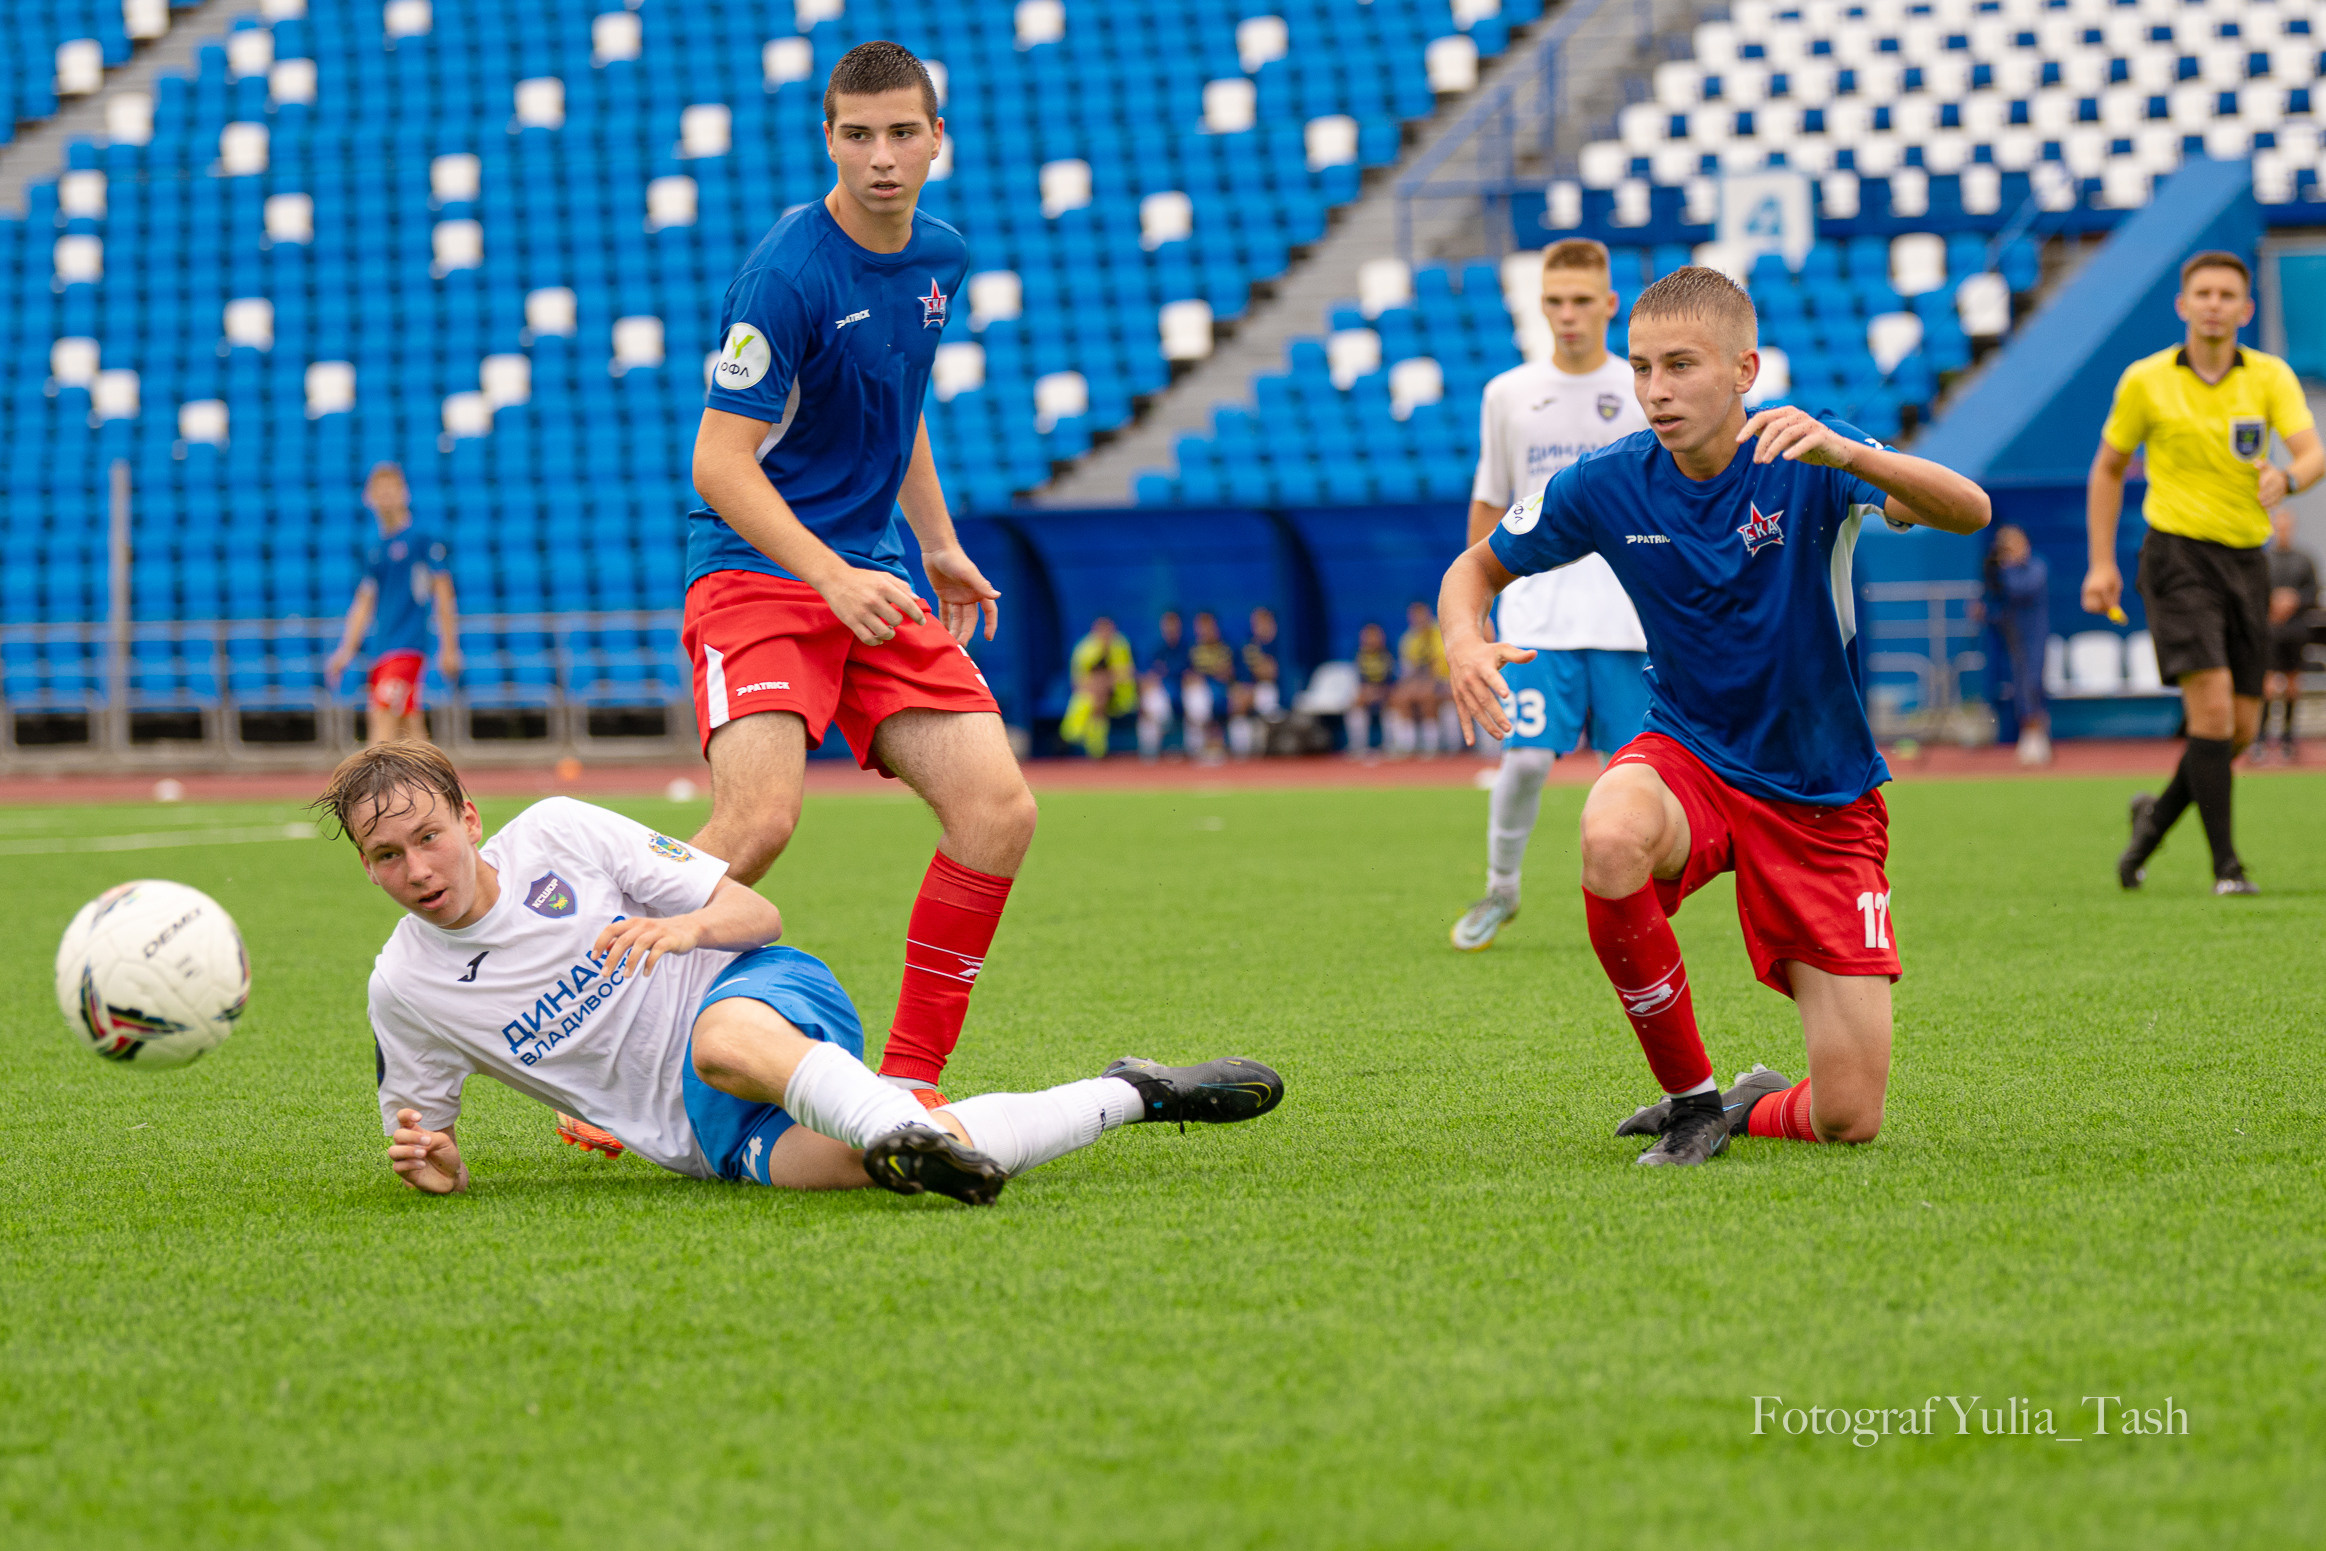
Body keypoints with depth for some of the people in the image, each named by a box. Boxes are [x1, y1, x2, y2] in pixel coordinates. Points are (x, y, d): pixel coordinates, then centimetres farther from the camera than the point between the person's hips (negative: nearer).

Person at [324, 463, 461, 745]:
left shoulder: (425, 539, -2)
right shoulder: (375, 550, 17)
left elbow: (444, 595, -3)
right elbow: (364, 604, 23)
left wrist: (449, 648, -7)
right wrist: (346, 651, 18)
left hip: (408, 646, -7)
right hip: (383, 651, 7)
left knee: (384, 716, -18)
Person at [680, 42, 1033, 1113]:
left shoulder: (941, 259, 9)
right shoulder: (787, 273, -16)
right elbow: (720, 464, -17)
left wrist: (937, 544, 23)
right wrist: (833, 577, -25)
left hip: (875, 584, 7)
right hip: (755, 573, -7)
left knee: (999, 811, -8)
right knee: (759, 820, -27)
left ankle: (909, 1077, 3)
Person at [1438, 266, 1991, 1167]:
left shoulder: (1805, 460, -18)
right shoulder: (1609, 485, -9)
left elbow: (1967, 512, -34)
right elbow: (1477, 567, 7)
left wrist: (1844, 454, -53)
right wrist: (1464, 638, -18)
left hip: (1824, 801, -1)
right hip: (1690, 756, 1)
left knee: (1847, 1121, -8)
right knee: (1613, 839, -39)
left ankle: (1757, 1109, 30)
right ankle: (1690, 1097, -17)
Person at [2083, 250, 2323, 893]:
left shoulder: (2270, 377, 1)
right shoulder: (2144, 380, -1)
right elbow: (2107, 469, 11)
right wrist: (2102, 564, 4)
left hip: (2245, 560, 3)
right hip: (2177, 554, -3)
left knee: (2242, 727, 5)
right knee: (2212, 704, -19)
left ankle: (2158, 813, 31)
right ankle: (2226, 865, -12)